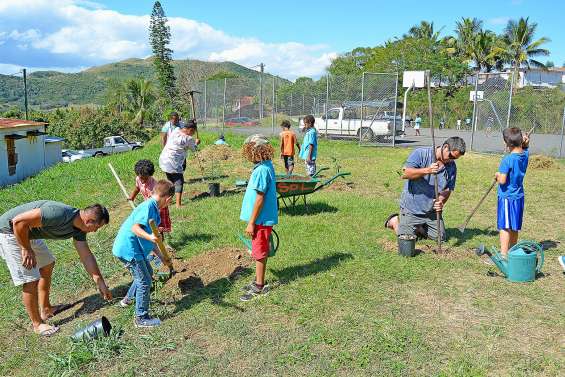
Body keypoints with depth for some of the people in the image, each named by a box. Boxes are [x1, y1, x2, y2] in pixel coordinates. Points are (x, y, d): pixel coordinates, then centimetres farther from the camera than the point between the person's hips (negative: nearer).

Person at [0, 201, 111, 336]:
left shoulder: (78, 229, -5)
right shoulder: (59, 214, -34)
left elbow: (87, 256, 2)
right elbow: (18, 221, -33)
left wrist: (101, 284, 3)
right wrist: (26, 249, -20)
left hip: (28, 233, 9)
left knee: (47, 265, 19)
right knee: (31, 280, -6)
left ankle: (46, 310, 36)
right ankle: (38, 324, 12)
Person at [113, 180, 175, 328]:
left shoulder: (154, 209, 11)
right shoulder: (148, 206, -18)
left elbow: (151, 238, 18)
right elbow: (135, 228, -29)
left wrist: (162, 257, 22)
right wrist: (150, 237, -46)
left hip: (135, 248, 10)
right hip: (128, 249, -10)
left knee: (148, 273, 24)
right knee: (144, 282, -2)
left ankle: (128, 299, 42)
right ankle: (141, 318, 10)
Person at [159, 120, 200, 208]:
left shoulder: (176, 131, 4)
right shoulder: (189, 139, -13)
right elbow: (193, 149, 5)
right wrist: (196, 143, 27)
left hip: (163, 159, 8)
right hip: (173, 163, -8)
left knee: (170, 181, 20)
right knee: (179, 182, -1)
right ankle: (178, 204, -7)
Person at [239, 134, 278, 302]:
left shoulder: (262, 170, -22)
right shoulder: (266, 166, 8)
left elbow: (259, 198, -23)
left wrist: (251, 222, -17)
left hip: (261, 219, -9)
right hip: (263, 218, 9)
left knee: (259, 253, 3)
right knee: (259, 252, 19)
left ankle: (259, 287, 16)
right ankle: (259, 281, 32)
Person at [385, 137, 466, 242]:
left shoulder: (452, 167, 1)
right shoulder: (421, 154, -14)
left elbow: (448, 189, 0)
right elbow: (405, 174, -23)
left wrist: (441, 202, -21)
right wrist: (427, 170, -34)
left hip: (432, 211, 5)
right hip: (411, 209, -5)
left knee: (440, 237, 7)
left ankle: (419, 227, 30)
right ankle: (394, 220, 26)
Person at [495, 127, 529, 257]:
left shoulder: (508, 159, -21)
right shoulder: (525, 154, 0)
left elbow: (502, 180, -23)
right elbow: (524, 149, 25)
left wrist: (497, 175, -3)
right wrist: (525, 143, 3)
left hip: (507, 197, -7)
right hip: (519, 197, 7)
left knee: (505, 227, -3)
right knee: (514, 227, 17)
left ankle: (503, 255, -1)